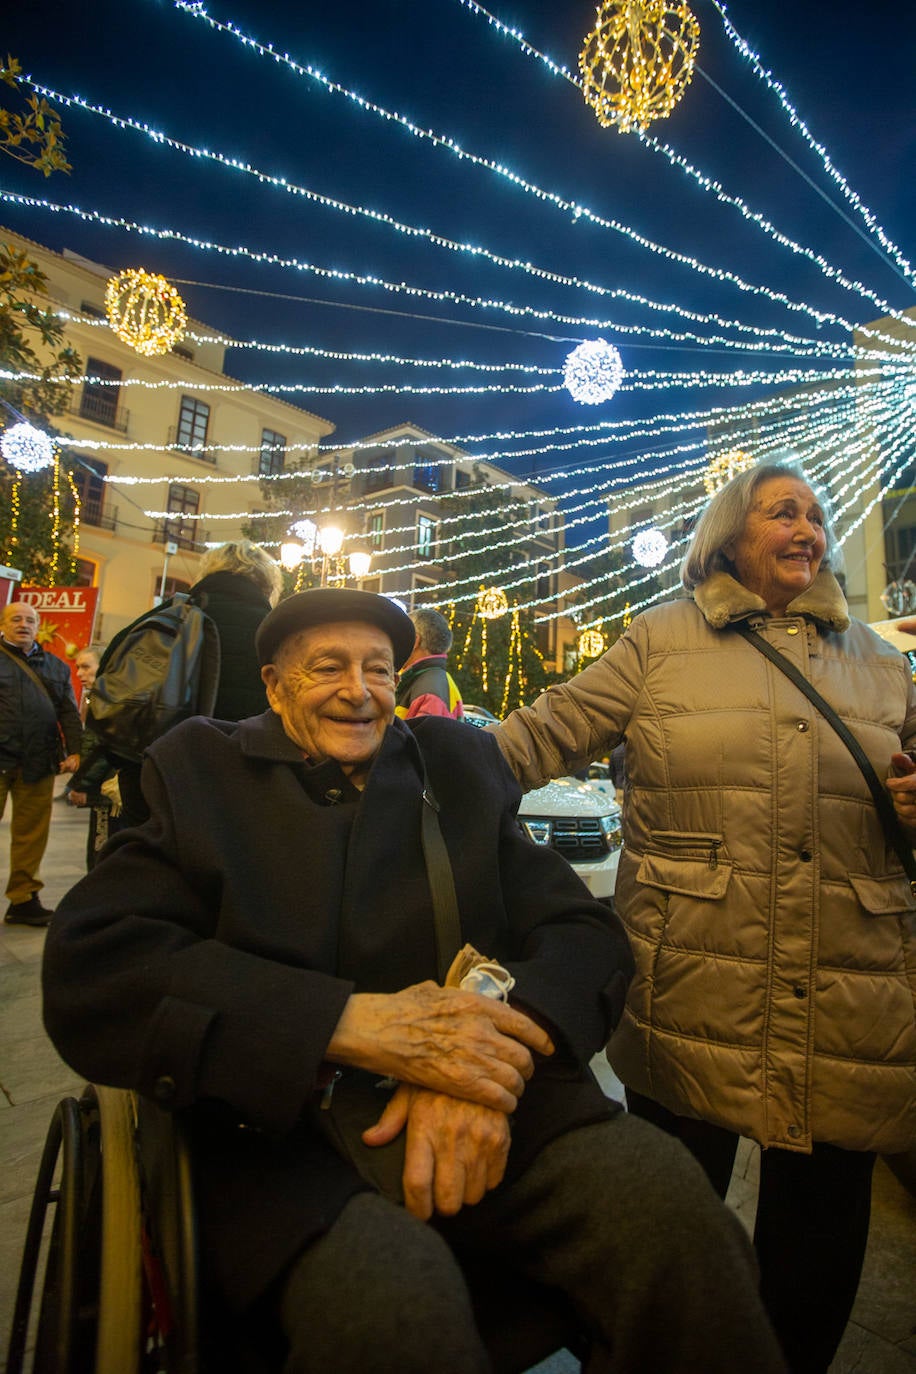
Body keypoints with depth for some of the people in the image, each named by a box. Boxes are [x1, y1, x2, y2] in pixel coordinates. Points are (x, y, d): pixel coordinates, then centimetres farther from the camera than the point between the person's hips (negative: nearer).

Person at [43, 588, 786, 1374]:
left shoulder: (458, 766, 12)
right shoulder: (204, 773, 7)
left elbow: (587, 933, 4)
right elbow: (89, 966, -9)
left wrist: (489, 1023, -19)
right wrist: (354, 1023, -19)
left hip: (490, 1107, 3)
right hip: (282, 1128, -2)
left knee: (672, 1203, -22)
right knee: (394, 1306, -32)